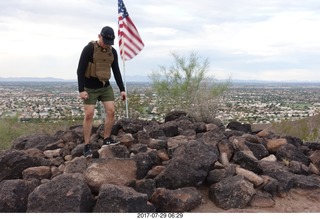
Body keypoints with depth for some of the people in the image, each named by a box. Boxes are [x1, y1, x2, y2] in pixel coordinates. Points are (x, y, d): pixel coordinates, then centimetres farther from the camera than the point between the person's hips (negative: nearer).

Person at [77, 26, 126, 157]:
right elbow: (80, 70, -14)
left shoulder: (112, 52, 3)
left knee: (111, 111, -5)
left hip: (106, 87, 5)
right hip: (90, 88, -5)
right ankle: (87, 146, 1)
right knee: (89, 115, -6)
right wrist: (81, 90, -20)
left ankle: (106, 140, 8)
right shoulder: (89, 49, -13)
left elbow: (116, 71, 9)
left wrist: (122, 89, 4)